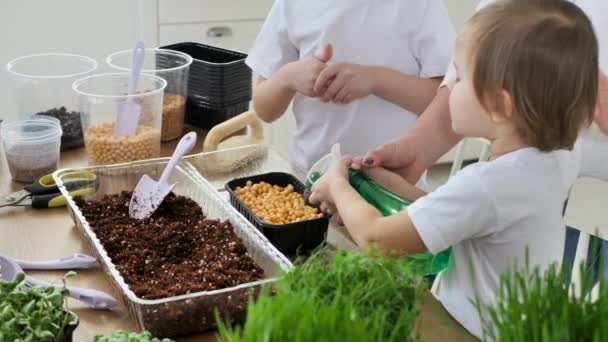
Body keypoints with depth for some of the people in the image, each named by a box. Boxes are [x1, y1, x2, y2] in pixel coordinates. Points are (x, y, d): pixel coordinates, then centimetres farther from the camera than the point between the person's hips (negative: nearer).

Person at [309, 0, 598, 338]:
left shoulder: (484, 185, -29)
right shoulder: (552, 162, -5)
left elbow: (375, 239, -18)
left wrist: (338, 186, -2)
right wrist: (392, 184, 0)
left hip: (474, 331, -8)